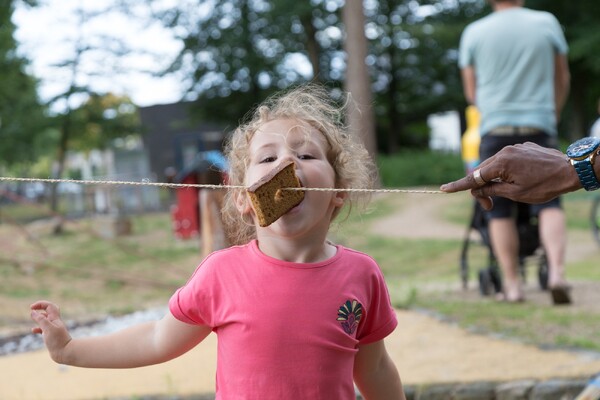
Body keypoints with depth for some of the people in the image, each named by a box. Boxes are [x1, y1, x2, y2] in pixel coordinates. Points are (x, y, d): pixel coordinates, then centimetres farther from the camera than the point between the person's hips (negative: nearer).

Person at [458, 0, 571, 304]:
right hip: (539, 128, 0)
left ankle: (511, 283, 5)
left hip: (495, 130, 0)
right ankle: (556, 271, -17)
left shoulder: (474, 33, 3)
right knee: (549, 203, 1)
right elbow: (562, 79, 13)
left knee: (499, 210, 7)